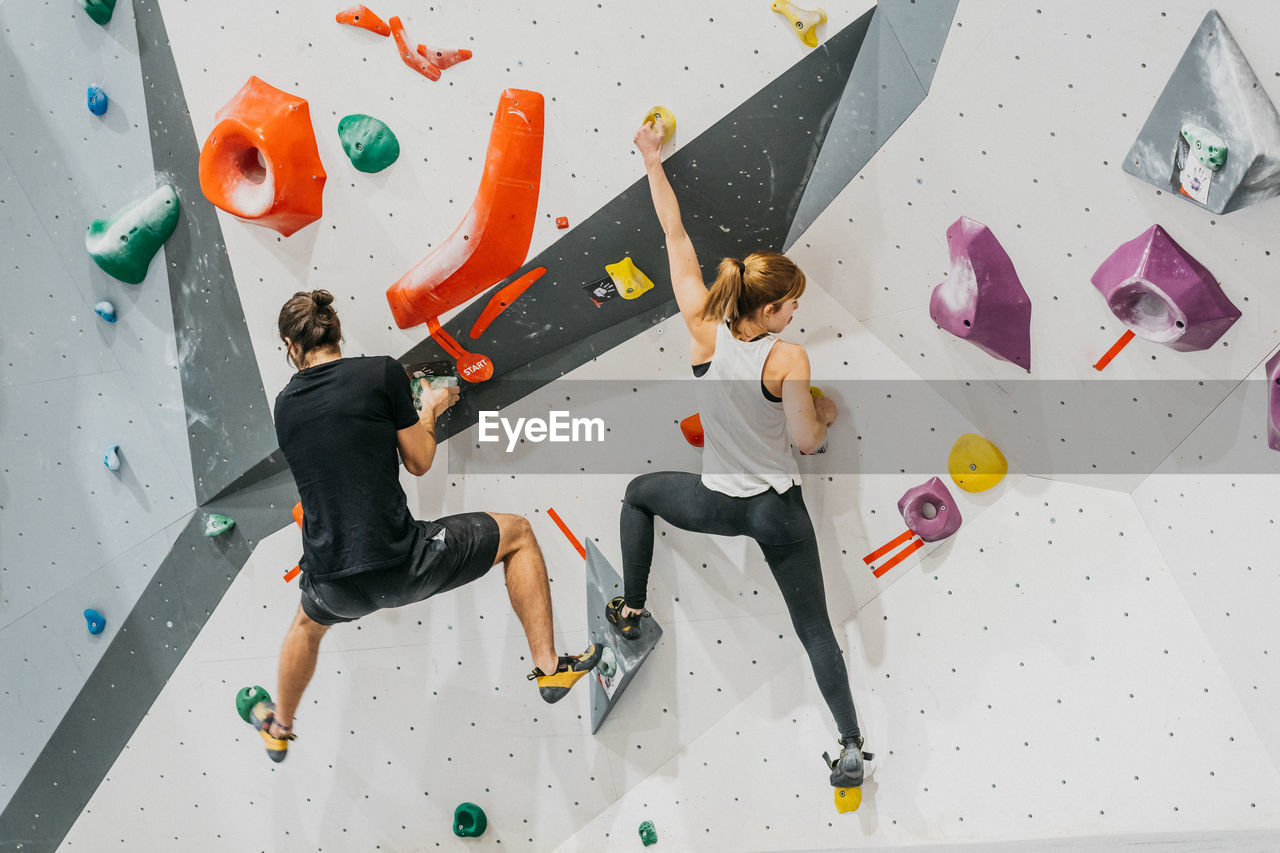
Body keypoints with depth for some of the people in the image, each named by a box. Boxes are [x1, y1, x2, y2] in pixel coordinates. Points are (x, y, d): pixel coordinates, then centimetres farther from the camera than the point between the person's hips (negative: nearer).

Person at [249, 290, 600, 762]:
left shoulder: (284, 404, 8)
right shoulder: (382, 371, -5)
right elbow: (419, 462, 1)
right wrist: (430, 409, 20)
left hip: (332, 585, 5)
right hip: (399, 567, -4)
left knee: (308, 622, 41)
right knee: (517, 533, 17)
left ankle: (279, 727, 58)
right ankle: (548, 665, 17)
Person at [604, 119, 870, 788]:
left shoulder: (705, 331, -12)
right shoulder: (788, 358, -20)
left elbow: (676, 236, -5)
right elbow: (807, 441, -16)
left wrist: (653, 163, 3)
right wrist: (827, 414, 6)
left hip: (717, 502, 2)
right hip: (778, 511, -2)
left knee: (639, 493, 33)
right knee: (815, 628, 10)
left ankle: (631, 610, 38)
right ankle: (852, 748, 13)